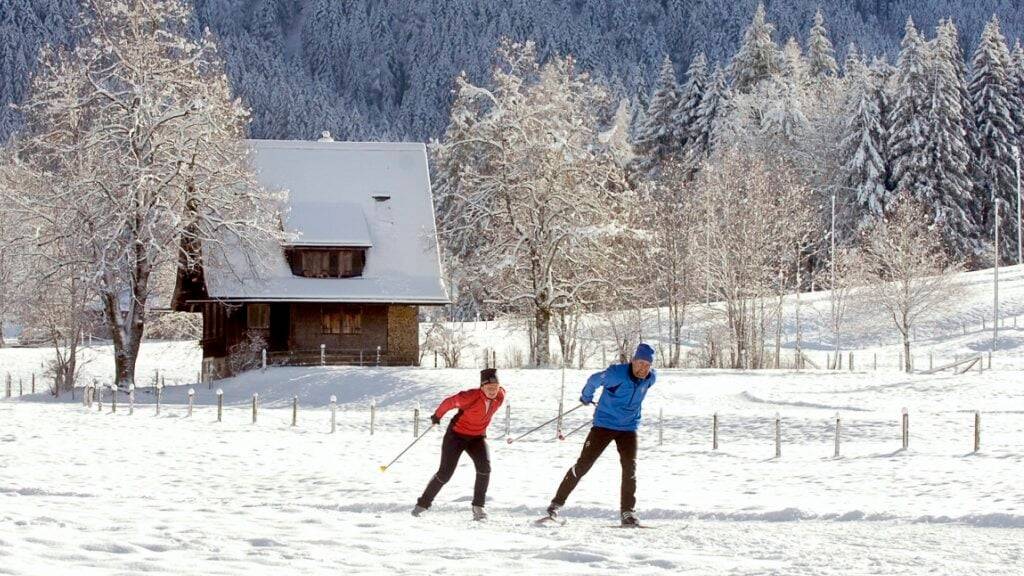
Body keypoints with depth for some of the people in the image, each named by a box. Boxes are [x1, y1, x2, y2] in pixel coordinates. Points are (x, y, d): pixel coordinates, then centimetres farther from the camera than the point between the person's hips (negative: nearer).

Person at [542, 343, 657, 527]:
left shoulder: (650, 379, -6)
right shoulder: (616, 373, -22)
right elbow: (594, 380, -3)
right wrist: (586, 397, 14)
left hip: (628, 428, 3)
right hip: (604, 424, -3)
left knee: (630, 468, -7)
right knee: (583, 464, -5)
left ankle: (628, 513, 2)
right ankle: (556, 504, 0)